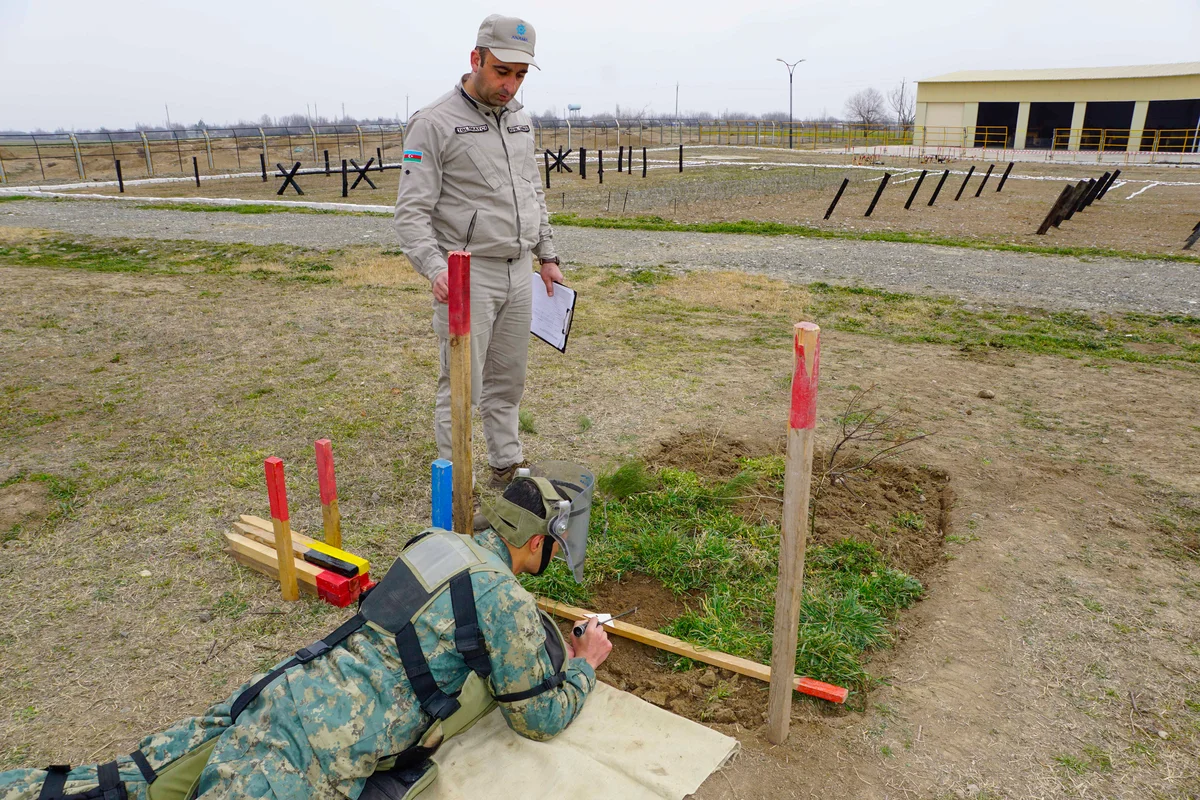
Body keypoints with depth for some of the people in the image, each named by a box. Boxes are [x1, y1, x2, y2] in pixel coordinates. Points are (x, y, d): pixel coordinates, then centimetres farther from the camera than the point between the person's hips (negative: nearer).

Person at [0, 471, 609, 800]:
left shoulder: (438, 543, 13)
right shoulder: (507, 601, -12)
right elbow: (541, 719, -1)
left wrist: (547, 647, 33)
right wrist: (584, 664, 17)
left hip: (288, 691, 8)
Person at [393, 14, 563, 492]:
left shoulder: (520, 120, 13)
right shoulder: (434, 123, -10)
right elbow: (412, 210, -14)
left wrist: (547, 255, 18)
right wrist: (434, 267, -29)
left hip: (519, 272, 7)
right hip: (468, 274, -6)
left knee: (508, 380, 15)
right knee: (462, 386, -1)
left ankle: (507, 465, 29)